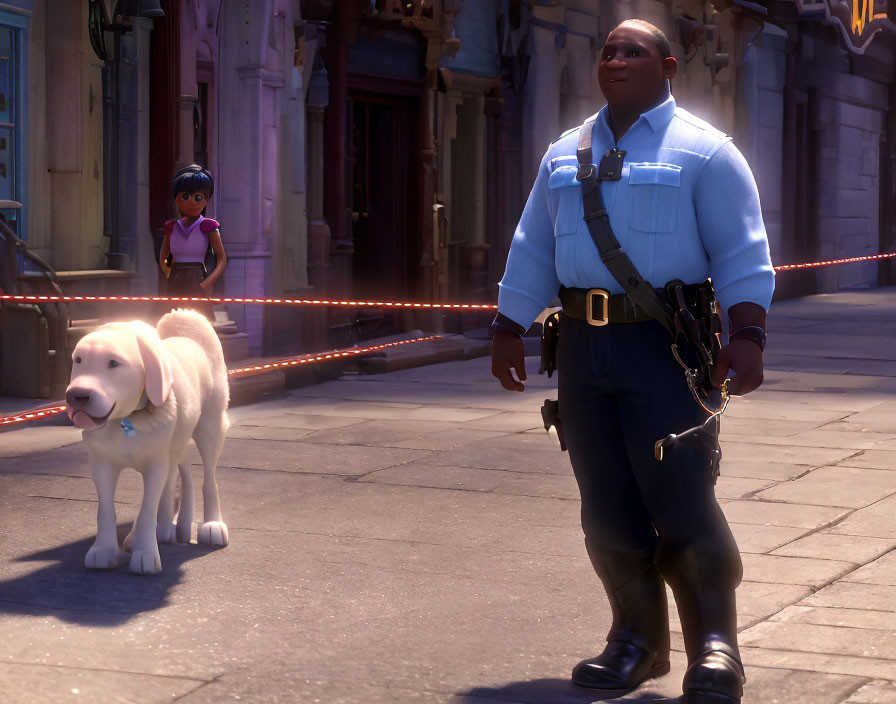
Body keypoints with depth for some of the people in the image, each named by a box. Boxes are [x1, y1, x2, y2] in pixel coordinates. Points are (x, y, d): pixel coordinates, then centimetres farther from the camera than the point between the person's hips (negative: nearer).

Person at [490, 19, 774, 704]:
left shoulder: (703, 152, 0)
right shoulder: (564, 155, 17)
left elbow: (742, 253, -7)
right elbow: (532, 250, 19)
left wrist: (747, 336, -18)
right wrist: (507, 331, 13)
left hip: (665, 345, -5)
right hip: (583, 343, 5)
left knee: (681, 504, -8)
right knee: (607, 509, 6)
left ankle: (715, 649, 3)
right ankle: (639, 642, 18)